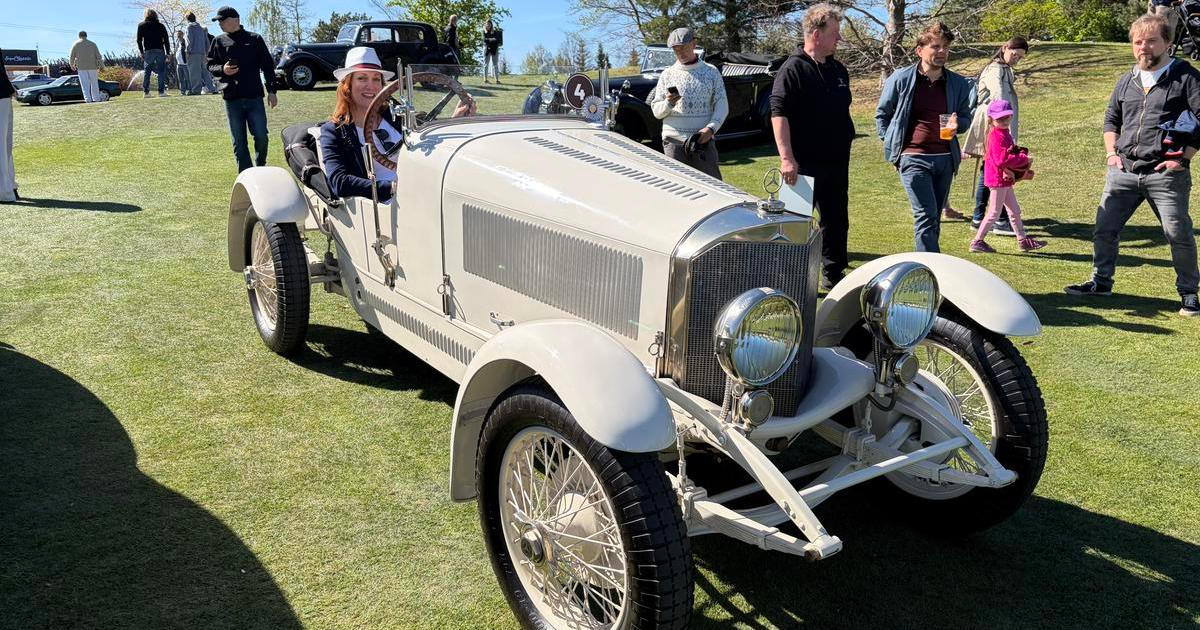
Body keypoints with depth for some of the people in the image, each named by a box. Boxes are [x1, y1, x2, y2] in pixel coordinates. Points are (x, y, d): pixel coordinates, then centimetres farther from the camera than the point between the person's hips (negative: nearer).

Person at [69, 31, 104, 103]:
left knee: (85, 84, -2)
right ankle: (96, 98, 12)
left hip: (81, 67, -1)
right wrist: (101, 66, 1)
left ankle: (87, 98, -12)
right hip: (92, 66, 1)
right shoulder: (93, 44, 4)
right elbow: (98, 56, -1)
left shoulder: (76, 44, 2)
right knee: (94, 83, 10)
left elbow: (72, 56, 2)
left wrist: (72, 65, 18)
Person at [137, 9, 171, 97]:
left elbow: (139, 40, 4)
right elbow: (166, 40, 4)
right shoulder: (161, 25, 9)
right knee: (161, 71, 1)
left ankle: (145, 92, 2)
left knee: (147, 71, 7)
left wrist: (141, 52, 10)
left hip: (148, 52, 0)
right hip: (160, 51, 0)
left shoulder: (141, 25, 8)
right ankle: (161, 91, -6)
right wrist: (167, 53, 5)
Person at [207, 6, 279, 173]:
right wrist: (222, 70, -10)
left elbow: (267, 65, 6)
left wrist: (271, 91, 0)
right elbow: (210, 66, 12)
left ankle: (261, 169, 19)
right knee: (239, 141, 2)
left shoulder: (255, 39, 5)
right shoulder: (219, 42, 9)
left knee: (261, 136, -4)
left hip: (254, 97, -1)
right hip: (231, 98, 2)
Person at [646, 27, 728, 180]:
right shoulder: (667, 74, 10)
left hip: (703, 139, 0)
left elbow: (722, 105, 4)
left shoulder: (711, 72, 9)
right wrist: (668, 104, -17)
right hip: (674, 141, 0)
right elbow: (656, 111, 6)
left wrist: (711, 128, -13)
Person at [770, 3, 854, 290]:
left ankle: (833, 274, 26)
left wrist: (845, 143, 22)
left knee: (837, 220, 13)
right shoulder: (793, 69, -11)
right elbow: (779, 113, -18)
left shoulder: (838, 69, 12)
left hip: (837, 161, 7)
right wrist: (787, 158, -25)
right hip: (805, 164, -7)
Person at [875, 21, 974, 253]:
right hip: (913, 158, -4)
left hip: (945, 158, 4)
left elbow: (966, 116, 20)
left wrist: (957, 126, -4)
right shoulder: (900, 79, -3)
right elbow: (882, 115, 9)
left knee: (934, 219, 10)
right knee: (926, 216, -13)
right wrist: (893, 146, 4)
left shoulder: (958, 84, 6)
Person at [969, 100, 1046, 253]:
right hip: (999, 178, -10)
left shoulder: (1005, 134, 14)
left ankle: (1023, 240, 25)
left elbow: (1011, 152, 21)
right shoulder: (997, 136, -19)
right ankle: (977, 242, 4)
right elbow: (1001, 159, -28)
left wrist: (1022, 155, 0)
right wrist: (1024, 159, -20)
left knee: (1015, 211, 16)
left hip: (1005, 179, 10)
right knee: (994, 213, -3)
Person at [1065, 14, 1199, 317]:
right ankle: (1101, 281, 22)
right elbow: (1111, 119, 26)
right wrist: (1112, 153, 12)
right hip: (1123, 171, 5)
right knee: (1104, 228, 5)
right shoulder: (1126, 81, 14)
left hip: (1166, 174, -4)